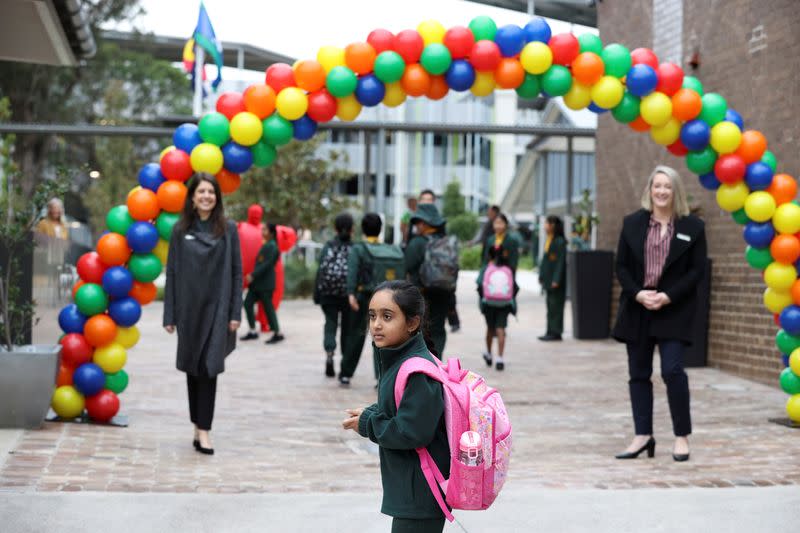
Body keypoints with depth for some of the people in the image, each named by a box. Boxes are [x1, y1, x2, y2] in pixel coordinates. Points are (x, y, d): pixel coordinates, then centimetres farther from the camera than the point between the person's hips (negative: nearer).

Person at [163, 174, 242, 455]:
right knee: (192, 368, 9)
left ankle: (203, 429, -9)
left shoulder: (228, 229, 1)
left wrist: (235, 313, -5)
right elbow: (171, 272, 4)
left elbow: (236, 272, 1)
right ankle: (200, 426, 20)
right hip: (189, 308, 2)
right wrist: (169, 315, 0)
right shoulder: (180, 230, 4)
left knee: (209, 367, -9)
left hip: (216, 308, -2)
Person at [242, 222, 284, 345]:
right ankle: (253, 331, 10)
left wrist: (253, 275, -22)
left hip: (266, 283, -10)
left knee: (268, 307, -4)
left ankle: (277, 333, 5)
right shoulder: (266, 245, 16)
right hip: (257, 282, 10)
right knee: (248, 303, 5)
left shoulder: (272, 246, -13)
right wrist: (252, 276, 14)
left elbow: (266, 264, -20)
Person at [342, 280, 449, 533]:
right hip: (408, 487, 10)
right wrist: (370, 414, -2)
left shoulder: (418, 371, -23)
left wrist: (366, 424, -12)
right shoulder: (399, 360, 7)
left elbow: (412, 432, -26)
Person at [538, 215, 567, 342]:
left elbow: (561, 262, -18)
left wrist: (556, 280, -21)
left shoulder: (560, 242, -14)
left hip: (555, 280, -9)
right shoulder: (549, 240, 13)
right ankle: (551, 332, 16)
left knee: (555, 306, -5)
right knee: (550, 306, 12)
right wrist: (542, 276, 16)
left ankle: (556, 332, -1)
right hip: (548, 279, 9)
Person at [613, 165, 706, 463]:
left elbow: (697, 270, -3)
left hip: (673, 310, -3)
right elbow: (621, 266, 5)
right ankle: (643, 436, 13)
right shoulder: (633, 223, 6)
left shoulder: (692, 227, 0)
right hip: (637, 307, 3)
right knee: (638, 373, 6)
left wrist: (667, 297, -14)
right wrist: (638, 294, -12)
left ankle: (682, 437, 1)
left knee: (672, 370, -12)